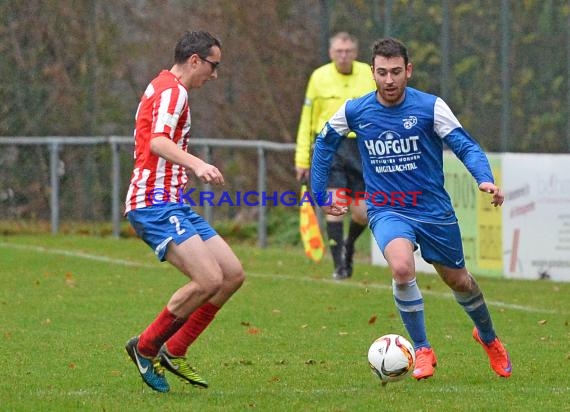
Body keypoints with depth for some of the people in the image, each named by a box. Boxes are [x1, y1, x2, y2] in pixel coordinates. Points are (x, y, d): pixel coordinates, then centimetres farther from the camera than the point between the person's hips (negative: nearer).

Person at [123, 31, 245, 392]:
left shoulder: (164, 88, 22)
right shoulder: (173, 91, -10)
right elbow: (158, 142, -27)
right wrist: (196, 164, -43)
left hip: (172, 204, 11)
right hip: (156, 204, -11)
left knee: (233, 275, 4)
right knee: (210, 280, -22)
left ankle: (173, 353, 8)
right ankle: (146, 348, -6)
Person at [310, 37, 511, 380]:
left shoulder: (431, 107, -12)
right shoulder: (354, 112, -7)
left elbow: (466, 146, -15)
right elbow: (324, 145, 11)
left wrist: (485, 179, -34)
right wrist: (321, 197, 11)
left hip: (434, 210, 0)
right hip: (386, 210, 0)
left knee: (458, 281, 15)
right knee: (402, 268, -29)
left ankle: (488, 337, 47)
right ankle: (422, 350, -12)